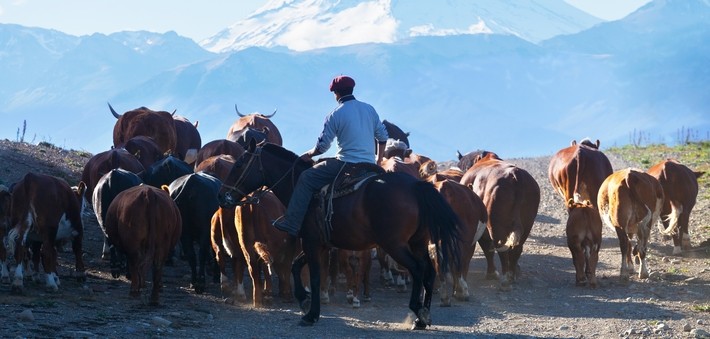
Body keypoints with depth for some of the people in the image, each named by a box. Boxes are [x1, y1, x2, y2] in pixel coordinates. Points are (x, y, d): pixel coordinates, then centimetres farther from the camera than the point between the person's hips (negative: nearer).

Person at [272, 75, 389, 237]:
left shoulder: (335, 115, -6)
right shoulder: (369, 109, 10)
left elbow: (322, 146, -3)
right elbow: (382, 136, 15)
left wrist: (308, 155, 16)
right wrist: (378, 161, 27)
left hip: (346, 163, -6)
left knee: (306, 178, 2)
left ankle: (292, 223, -5)